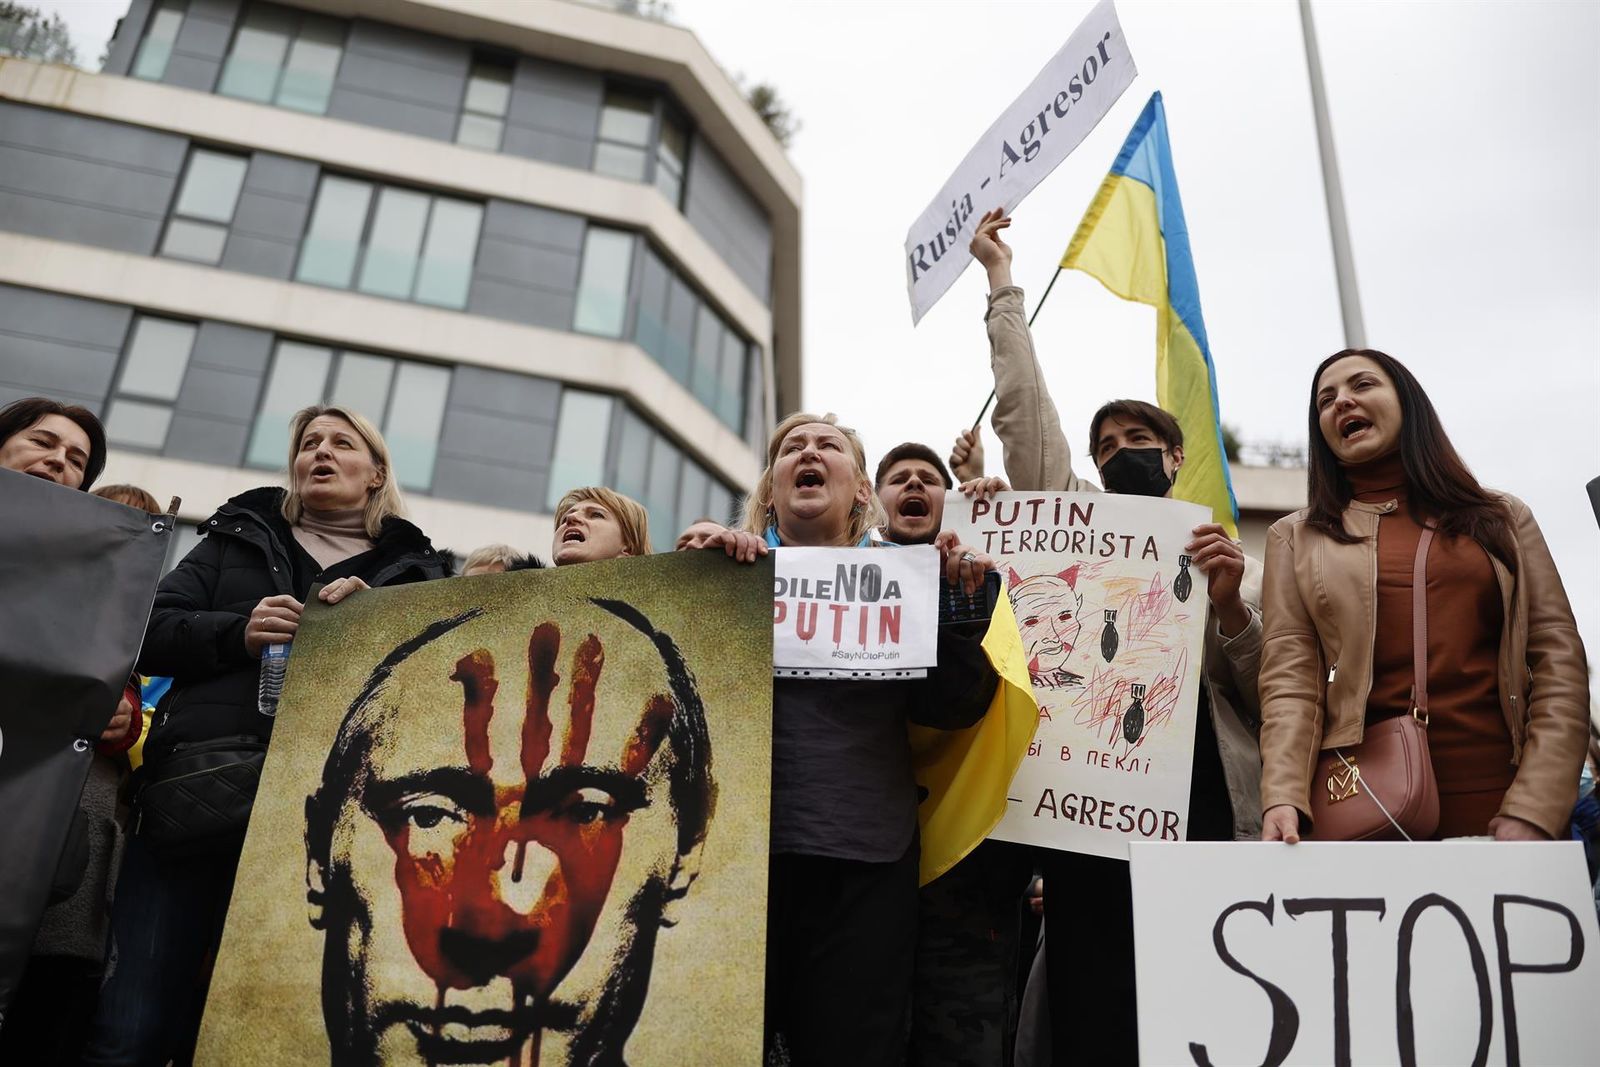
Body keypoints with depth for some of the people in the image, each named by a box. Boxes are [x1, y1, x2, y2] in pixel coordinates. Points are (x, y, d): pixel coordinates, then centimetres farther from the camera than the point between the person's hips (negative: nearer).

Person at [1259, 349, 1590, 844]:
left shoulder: (1503, 517, 11)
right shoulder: (1294, 537, 9)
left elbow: (1560, 661, 2)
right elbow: (1289, 677, -2)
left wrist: (1532, 812, -11)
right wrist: (1283, 799, -18)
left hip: (1505, 806, 1)